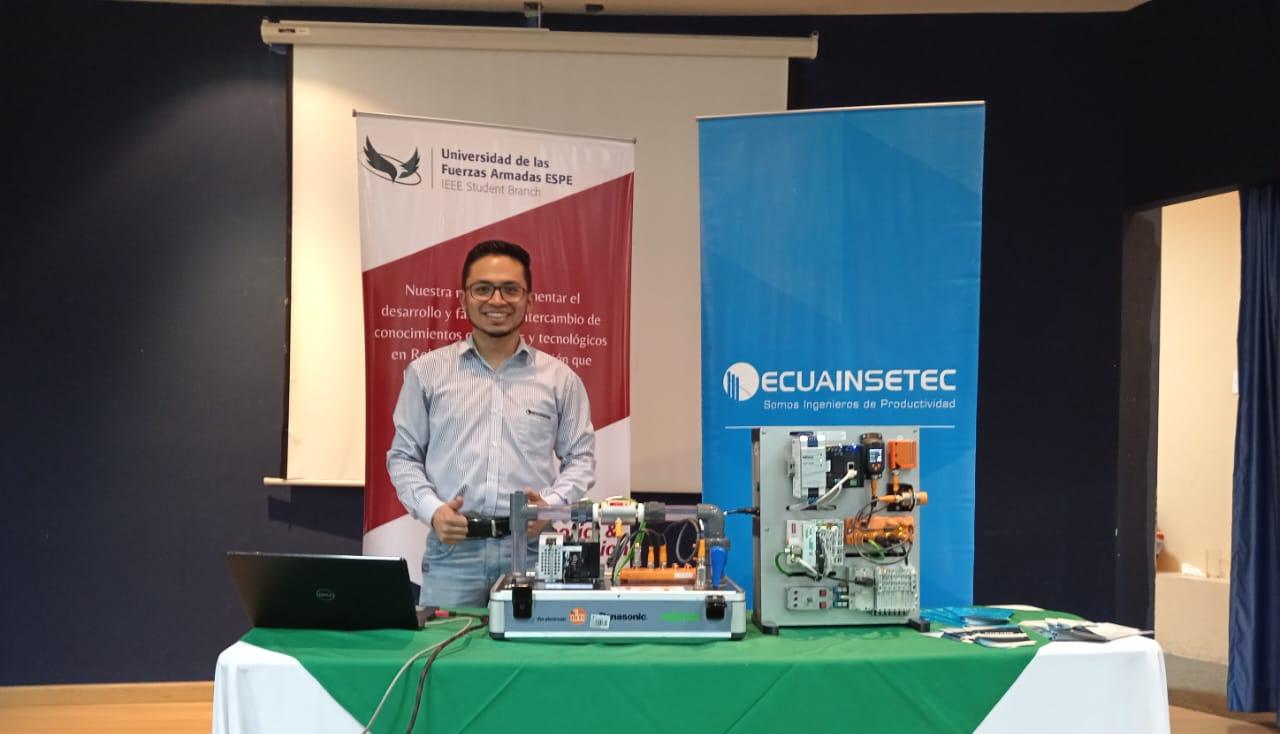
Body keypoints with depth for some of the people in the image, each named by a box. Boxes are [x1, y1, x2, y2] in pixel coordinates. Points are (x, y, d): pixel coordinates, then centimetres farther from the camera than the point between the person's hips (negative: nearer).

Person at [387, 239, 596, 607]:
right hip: (452, 548, 0)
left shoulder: (560, 378, 8)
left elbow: (580, 458, 11)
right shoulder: (426, 372, 8)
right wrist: (431, 509, -7)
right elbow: (403, 456, 11)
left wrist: (550, 504, -8)